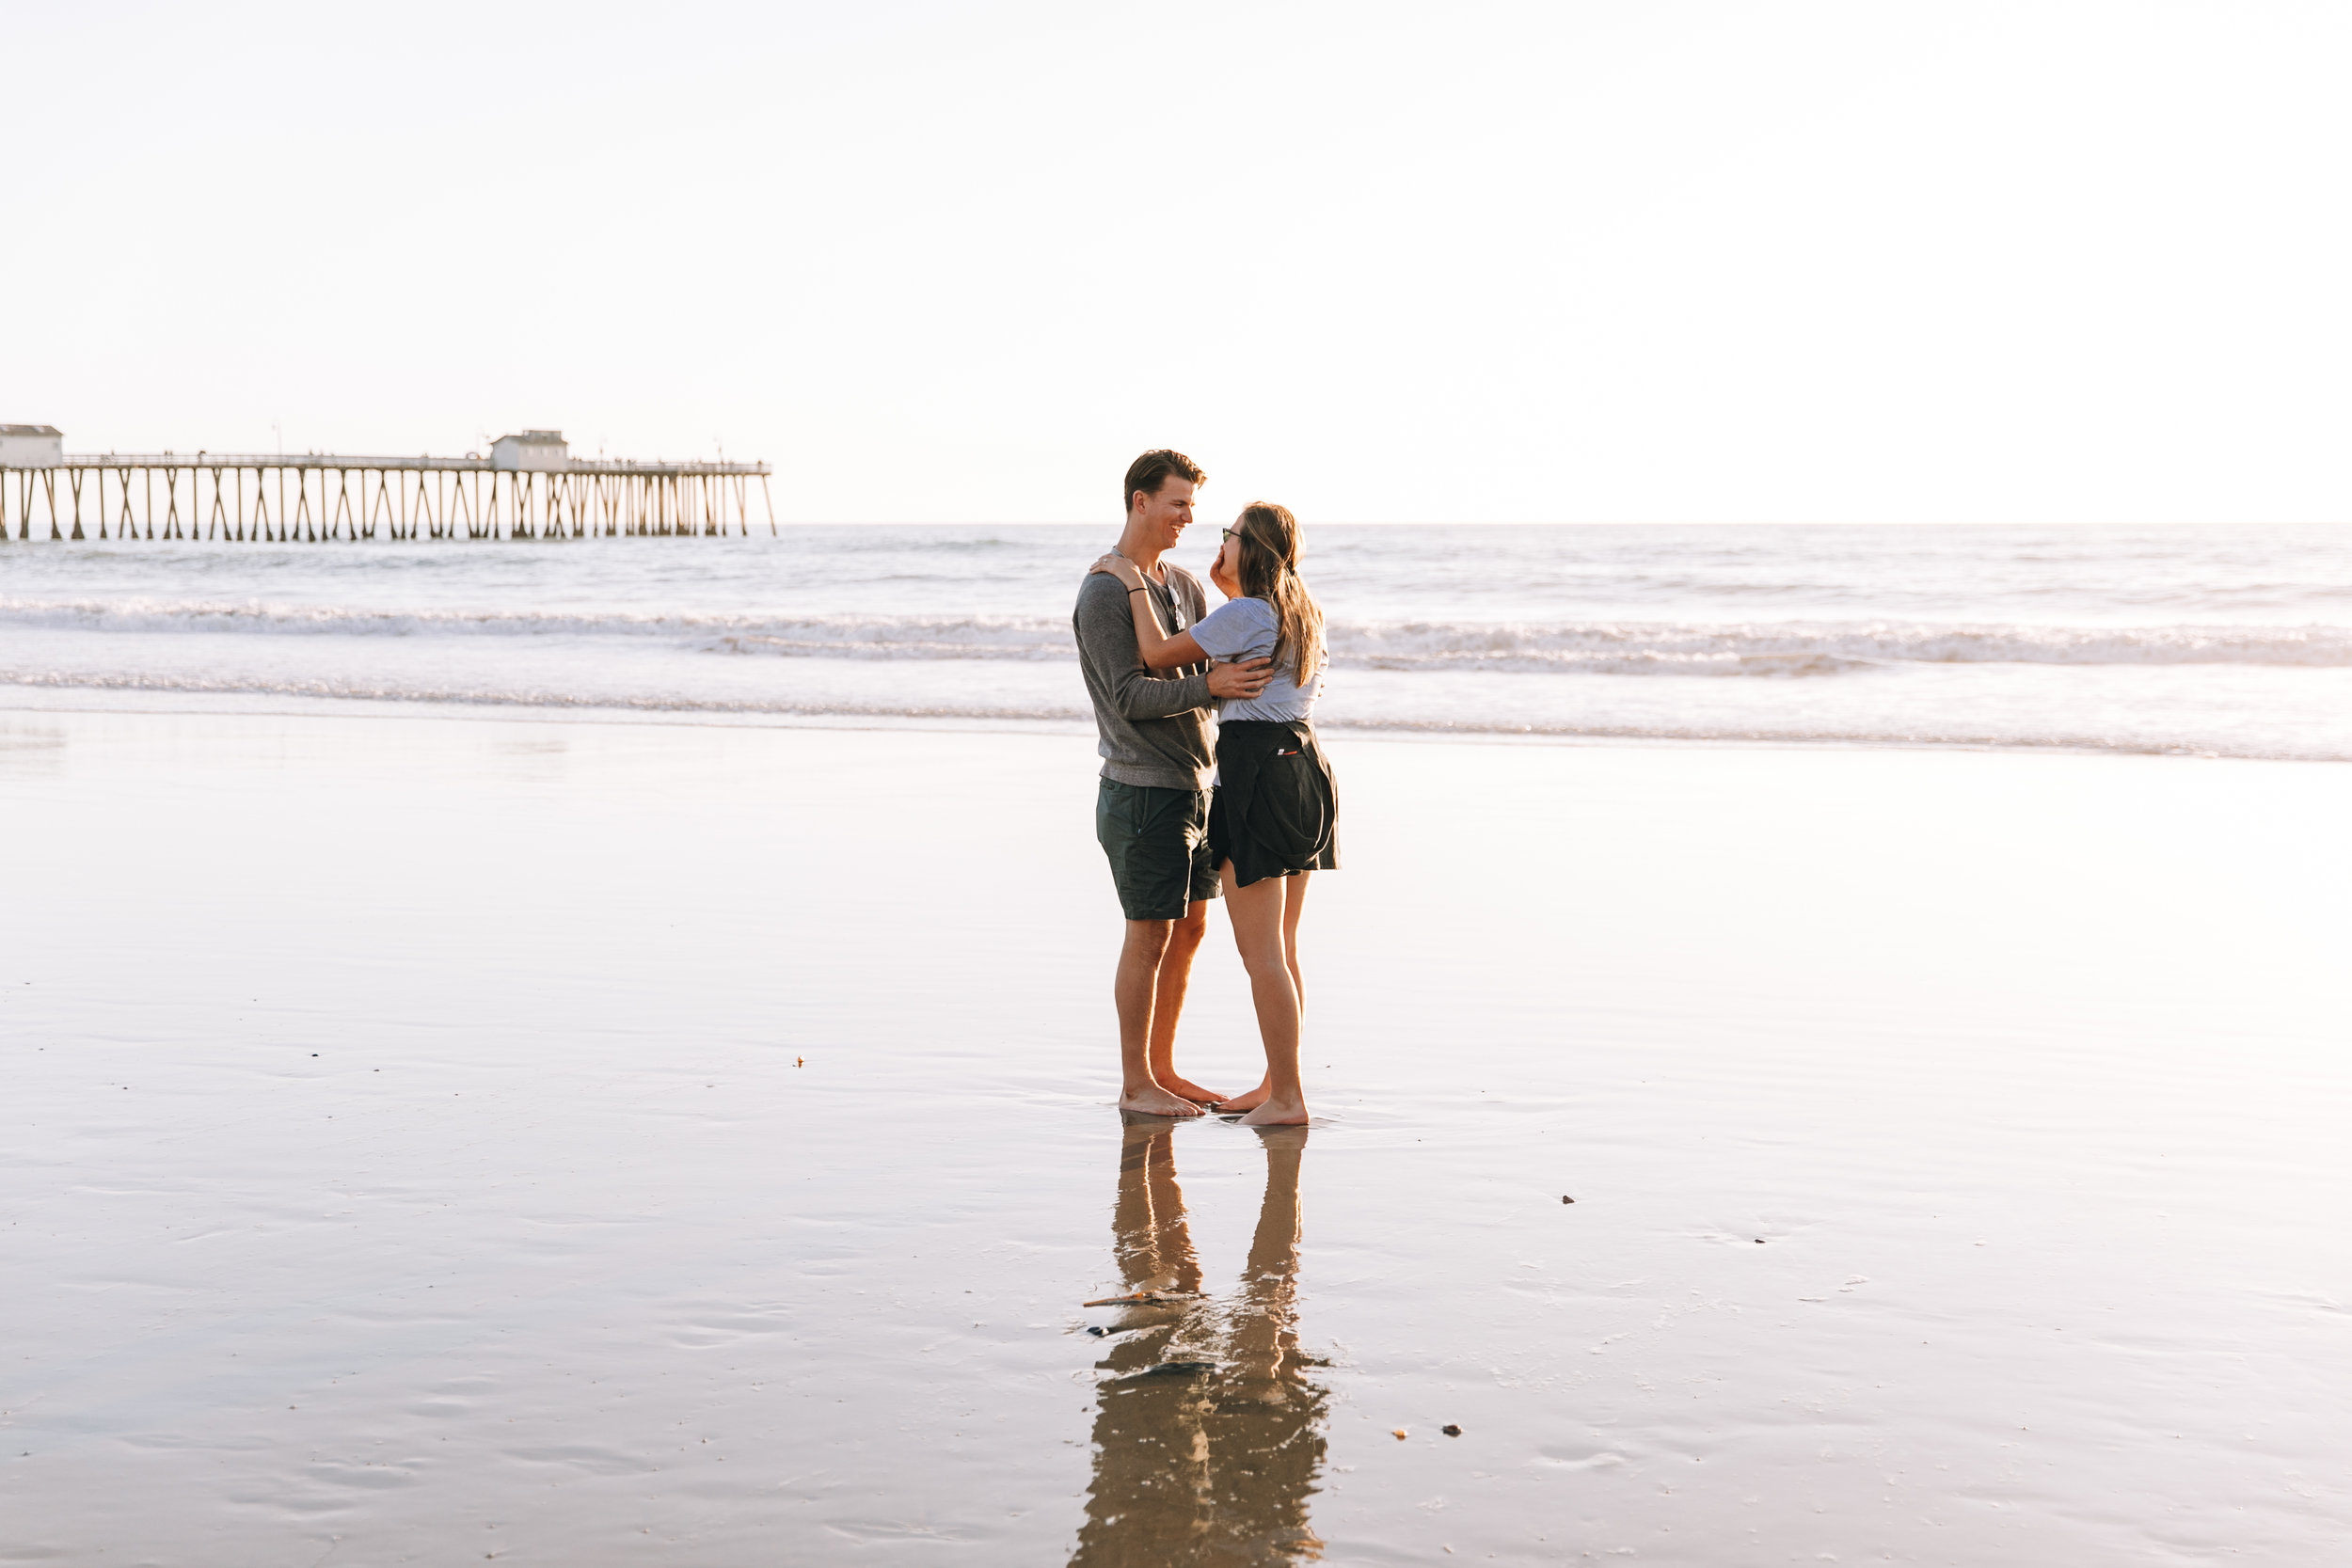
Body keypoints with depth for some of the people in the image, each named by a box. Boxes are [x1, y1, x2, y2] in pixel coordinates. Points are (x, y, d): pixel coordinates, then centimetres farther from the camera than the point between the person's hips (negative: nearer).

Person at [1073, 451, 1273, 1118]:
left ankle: (1162, 1068, 24)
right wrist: (1209, 683, -30)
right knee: (1150, 936, -3)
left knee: (1189, 927, 13)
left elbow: (1218, 660, 12)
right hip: (1143, 788, -8)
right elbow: (1131, 695, -19)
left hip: (1196, 781, 8)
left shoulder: (1184, 583, 14)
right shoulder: (1103, 593, -12)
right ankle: (1135, 1084, 8)